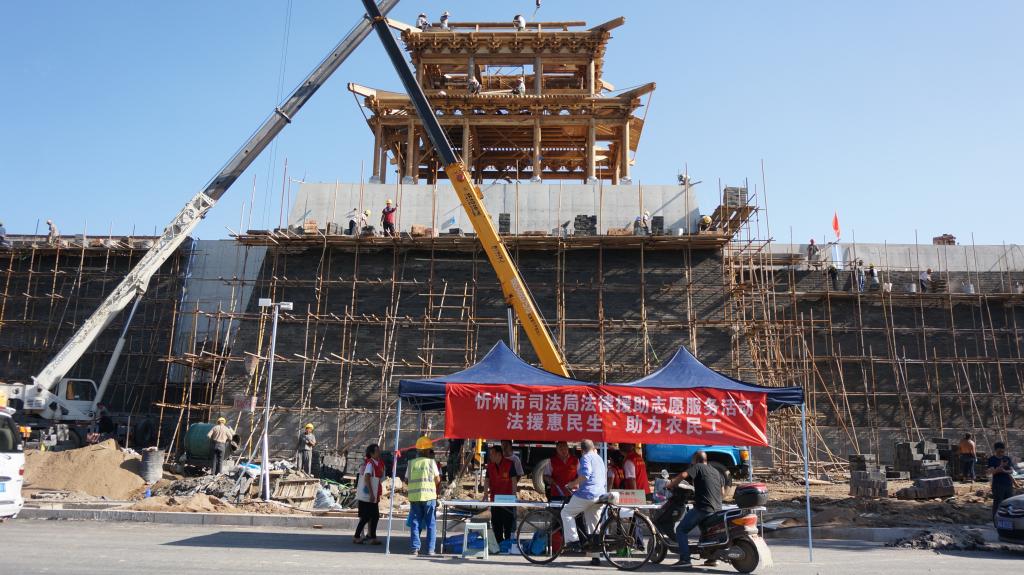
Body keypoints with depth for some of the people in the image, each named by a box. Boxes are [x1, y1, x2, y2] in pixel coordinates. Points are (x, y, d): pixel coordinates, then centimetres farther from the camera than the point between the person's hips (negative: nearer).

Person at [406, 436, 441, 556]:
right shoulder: (431, 462, -3)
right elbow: (437, 480, 0)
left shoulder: (411, 463, 4)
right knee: (431, 524, 5)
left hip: (414, 496, 2)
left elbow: (406, 482, 7)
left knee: (415, 523, 9)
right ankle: (430, 549, 2)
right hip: (429, 496, -2)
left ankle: (415, 548, 7)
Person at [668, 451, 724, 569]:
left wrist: (670, 485, -5)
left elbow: (683, 475, -18)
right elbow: (721, 492, 30)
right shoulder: (716, 471, 22)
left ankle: (685, 560, -14)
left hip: (703, 507, -8)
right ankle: (711, 558, 24)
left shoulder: (698, 467, 0)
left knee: (681, 530, -3)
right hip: (717, 509, 8)